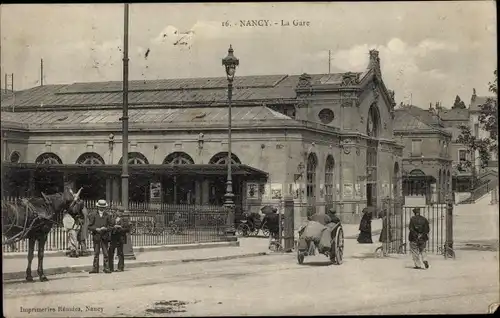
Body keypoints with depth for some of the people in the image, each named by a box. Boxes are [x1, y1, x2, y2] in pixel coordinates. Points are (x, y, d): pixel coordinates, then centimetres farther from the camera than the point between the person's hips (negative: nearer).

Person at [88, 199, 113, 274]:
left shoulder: (108, 215, 8)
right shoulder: (93, 215, 7)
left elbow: (111, 226, 8)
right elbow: (89, 226, 4)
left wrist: (105, 228, -10)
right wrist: (96, 229, -12)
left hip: (105, 237, 0)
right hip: (96, 236, 0)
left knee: (105, 253, -2)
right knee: (96, 253, 2)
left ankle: (106, 268, 1)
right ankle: (95, 268, 4)